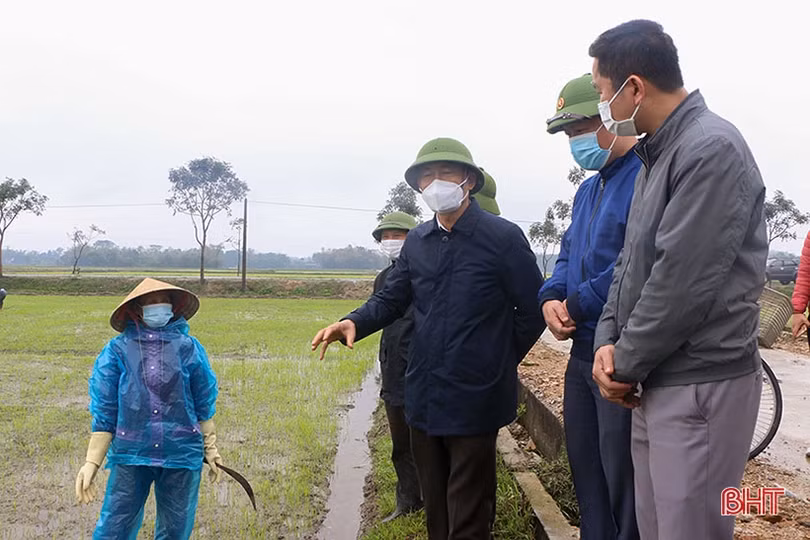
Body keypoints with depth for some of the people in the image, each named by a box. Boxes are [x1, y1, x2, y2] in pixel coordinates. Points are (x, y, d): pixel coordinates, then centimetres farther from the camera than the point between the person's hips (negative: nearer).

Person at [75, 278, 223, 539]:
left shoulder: (189, 348, 0)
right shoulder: (117, 350, -2)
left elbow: (204, 405, 7)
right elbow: (104, 411, 0)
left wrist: (210, 450, 11)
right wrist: (92, 462, -4)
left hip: (182, 455, 1)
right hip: (130, 453, -1)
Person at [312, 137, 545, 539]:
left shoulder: (503, 238, -9)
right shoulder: (417, 241, 8)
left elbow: (532, 310, -5)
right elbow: (391, 299, 10)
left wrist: (500, 363, 1)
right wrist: (354, 323, -10)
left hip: (474, 399, -5)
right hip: (423, 396, 6)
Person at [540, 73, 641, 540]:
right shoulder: (588, 190, 17)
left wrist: (577, 305, -15)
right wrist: (552, 298, -3)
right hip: (583, 351, 10)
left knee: (624, 482, 2)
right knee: (586, 471, 20)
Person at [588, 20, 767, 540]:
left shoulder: (712, 149, -17)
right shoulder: (656, 154, 13)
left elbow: (682, 282, -22)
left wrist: (626, 365, -11)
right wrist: (608, 340, 0)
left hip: (700, 386, -9)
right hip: (656, 381, 9)